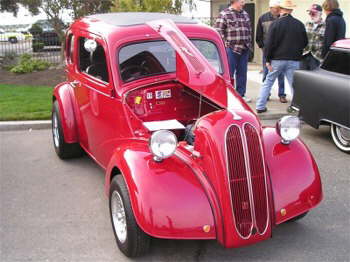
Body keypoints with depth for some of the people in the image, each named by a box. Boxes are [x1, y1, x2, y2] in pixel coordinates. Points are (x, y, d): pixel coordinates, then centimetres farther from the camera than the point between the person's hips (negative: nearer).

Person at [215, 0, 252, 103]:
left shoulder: (245, 14, 15)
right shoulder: (224, 14, -5)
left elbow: (249, 30, 22)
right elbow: (218, 31, -9)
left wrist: (249, 43, 15)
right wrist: (226, 44, -12)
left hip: (245, 49, 6)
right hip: (231, 49, -6)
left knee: (242, 73, 10)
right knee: (228, 73, -2)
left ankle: (241, 94, 19)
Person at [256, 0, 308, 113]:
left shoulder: (275, 24, -6)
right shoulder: (300, 24, 1)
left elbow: (269, 43, -9)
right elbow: (305, 42, 7)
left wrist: (268, 60, -4)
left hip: (277, 59, -1)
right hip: (294, 60, 1)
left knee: (268, 82, 10)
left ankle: (260, 106, 11)